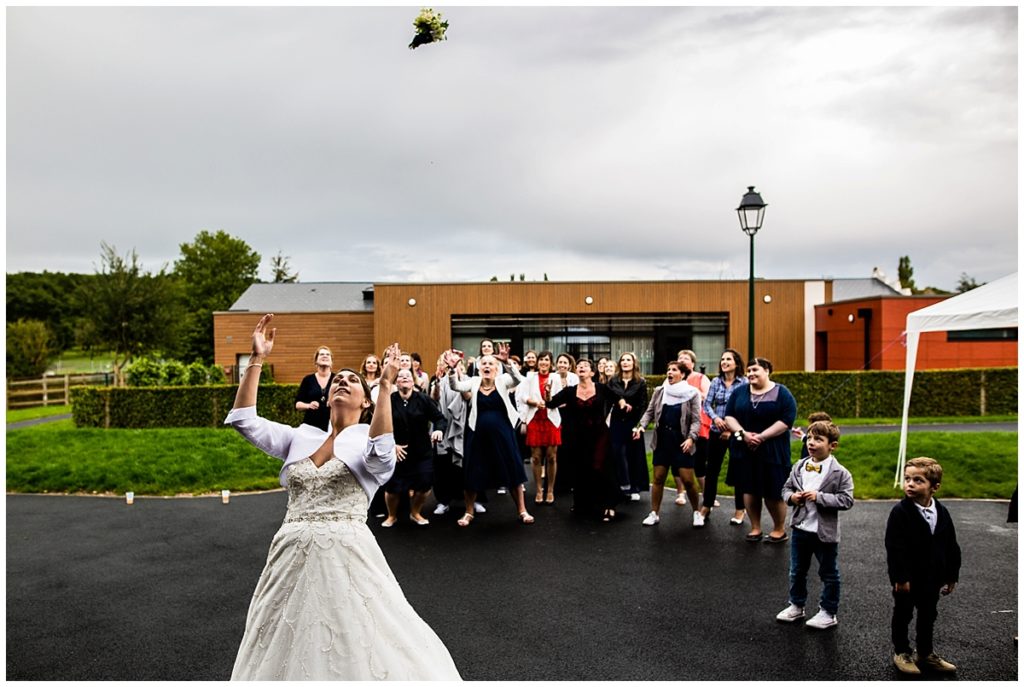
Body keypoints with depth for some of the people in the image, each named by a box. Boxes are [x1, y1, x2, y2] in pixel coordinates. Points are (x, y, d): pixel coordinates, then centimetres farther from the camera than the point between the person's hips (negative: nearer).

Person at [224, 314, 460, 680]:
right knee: (289, 650, 15)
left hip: (347, 556, -4)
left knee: (359, 650, 3)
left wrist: (386, 386, -30)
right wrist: (257, 359, -2)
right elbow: (243, 419, 4)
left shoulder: (369, 439, 0)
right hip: (293, 558, 4)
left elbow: (381, 454, -24)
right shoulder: (300, 436, 12)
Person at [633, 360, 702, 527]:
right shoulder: (659, 391, 6)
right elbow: (649, 412, 8)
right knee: (658, 478, 6)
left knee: (688, 480, -2)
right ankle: (654, 513, 16)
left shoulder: (692, 393, -4)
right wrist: (641, 426, -10)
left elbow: (696, 420, -6)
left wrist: (691, 438, -20)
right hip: (662, 440, 3)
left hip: (681, 442, -3)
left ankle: (697, 512, 18)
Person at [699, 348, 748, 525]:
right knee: (712, 469, 8)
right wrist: (715, 418, -15)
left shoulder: (744, 383, -6)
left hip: (736, 433, -3)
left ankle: (740, 509, 21)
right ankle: (706, 506, 19)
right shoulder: (715, 382, 4)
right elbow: (707, 404, 5)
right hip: (716, 432, 3)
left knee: (737, 471, 7)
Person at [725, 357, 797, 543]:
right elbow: (729, 416, 5)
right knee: (749, 489, 8)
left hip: (772, 450, -4)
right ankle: (755, 528, 21)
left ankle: (779, 530, 18)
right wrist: (743, 433, -12)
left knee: (773, 491, 1)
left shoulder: (781, 393, -3)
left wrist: (761, 437, -17)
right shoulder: (739, 392, 8)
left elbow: (786, 420, -12)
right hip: (745, 450, 4)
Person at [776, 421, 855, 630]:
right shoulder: (799, 466, 0)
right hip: (801, 528, 5)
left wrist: (819, 497, -25)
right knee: (797, 571, 18)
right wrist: (791, 497, -13)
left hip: (825, 532, -5)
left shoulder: (840, 473, -14)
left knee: (828, 574, 12)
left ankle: (829, 612, 27)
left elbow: (846, 500, -18)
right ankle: (796, 605, 36)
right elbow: (786, 488, 8)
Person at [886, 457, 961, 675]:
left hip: (932, 577, 5)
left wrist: (952, 575, 6)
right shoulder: (900, 512, -19)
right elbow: (894, 548, -21)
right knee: (902, 616, 11)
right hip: (907, 578, -5)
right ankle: (902, 653, 27)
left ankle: (926, 653, 36)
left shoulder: (942, 512, -3)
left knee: (928, 616, 19)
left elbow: (951, 547, 6)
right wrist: (900, 578, -22)